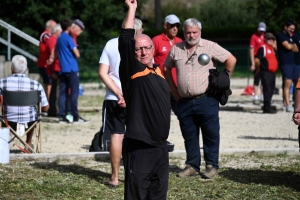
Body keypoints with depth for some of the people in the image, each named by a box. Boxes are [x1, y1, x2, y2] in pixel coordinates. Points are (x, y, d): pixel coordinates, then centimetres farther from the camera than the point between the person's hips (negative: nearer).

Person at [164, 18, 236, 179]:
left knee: (211, 134, 0)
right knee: (189, 136, 8)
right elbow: (166, 69, 21)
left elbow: (231, 60, -1)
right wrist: (174, 90, 14)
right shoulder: (176, 49, 9)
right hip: (184, 101, 4)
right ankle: (192, 166, 17)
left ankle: (212, 165, 8)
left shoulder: (210, 47, -2)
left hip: (206, 99, -4)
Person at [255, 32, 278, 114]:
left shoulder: (272, 48, 17)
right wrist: (259, 67, -2)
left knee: (271, 90, 12)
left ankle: (267, 106, 20)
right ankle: (267, 108, -5)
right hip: (266, 72, -9)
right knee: (267, 90, -7)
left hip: (272, 72, 9)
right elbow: (257, 60, -15)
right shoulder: (263, 48, -10)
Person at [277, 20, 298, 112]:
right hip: (285, 63, -9)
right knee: (287, 83, -15)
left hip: (292, 62, 9)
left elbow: (296, 49, 16)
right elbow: (288, 46, -16)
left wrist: (291, 46, -4)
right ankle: (288, 105, -17)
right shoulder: (281, 35, -5)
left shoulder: (290, 37, 22)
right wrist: (293, 45, 4)